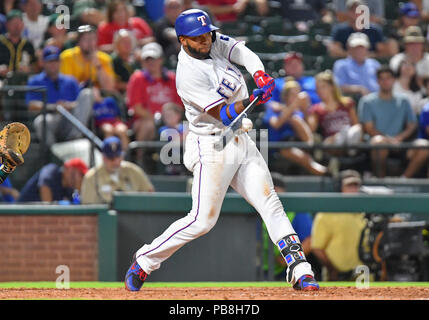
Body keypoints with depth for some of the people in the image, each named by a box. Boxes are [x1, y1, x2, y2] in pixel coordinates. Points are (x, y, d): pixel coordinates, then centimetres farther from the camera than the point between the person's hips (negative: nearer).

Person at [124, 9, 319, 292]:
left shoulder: (216, 43, 3)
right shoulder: (188, 75, -19)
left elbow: (245, 54, -10)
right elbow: (223, 115, -22)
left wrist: (261, 76, -29)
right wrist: (251, 101, -38)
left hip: (242, 142, 7)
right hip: (212, 147, -7)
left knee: (271, 205, -2)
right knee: (202, 220, -8)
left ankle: (300, 271, -5)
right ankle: (144, 262, 7)